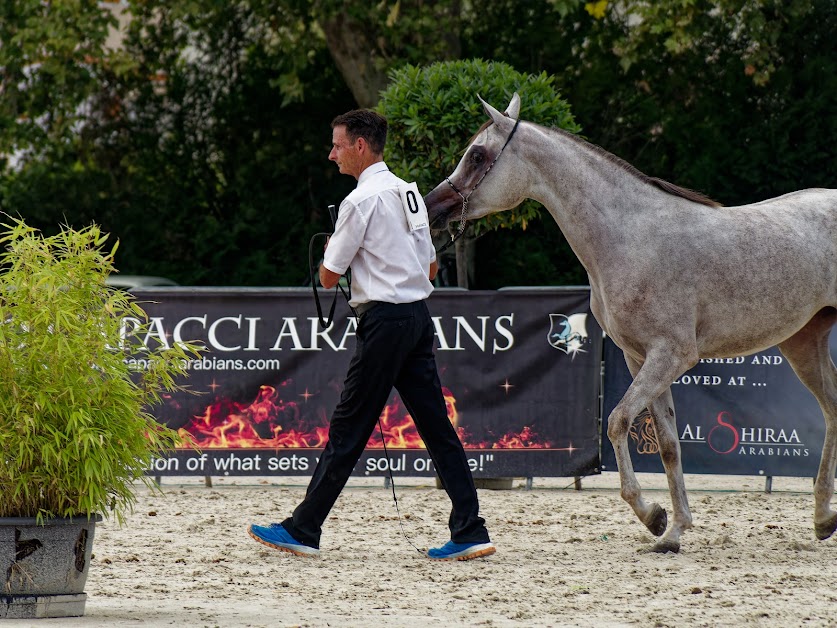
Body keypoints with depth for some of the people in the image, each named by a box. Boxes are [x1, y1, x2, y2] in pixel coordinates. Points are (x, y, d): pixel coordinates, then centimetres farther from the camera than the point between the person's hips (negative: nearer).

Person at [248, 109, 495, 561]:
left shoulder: (361, 200, -11)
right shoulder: (408, 192, 14)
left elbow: (328, 278, -7)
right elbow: (430, 267, 21)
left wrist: (329, 249, 13)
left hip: (384, 319, -8)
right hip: (419, 315, 8)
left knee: (347, 430, -4)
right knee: (436, 426, 5)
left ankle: (303, 531, 1)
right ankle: (469, 531, 1)